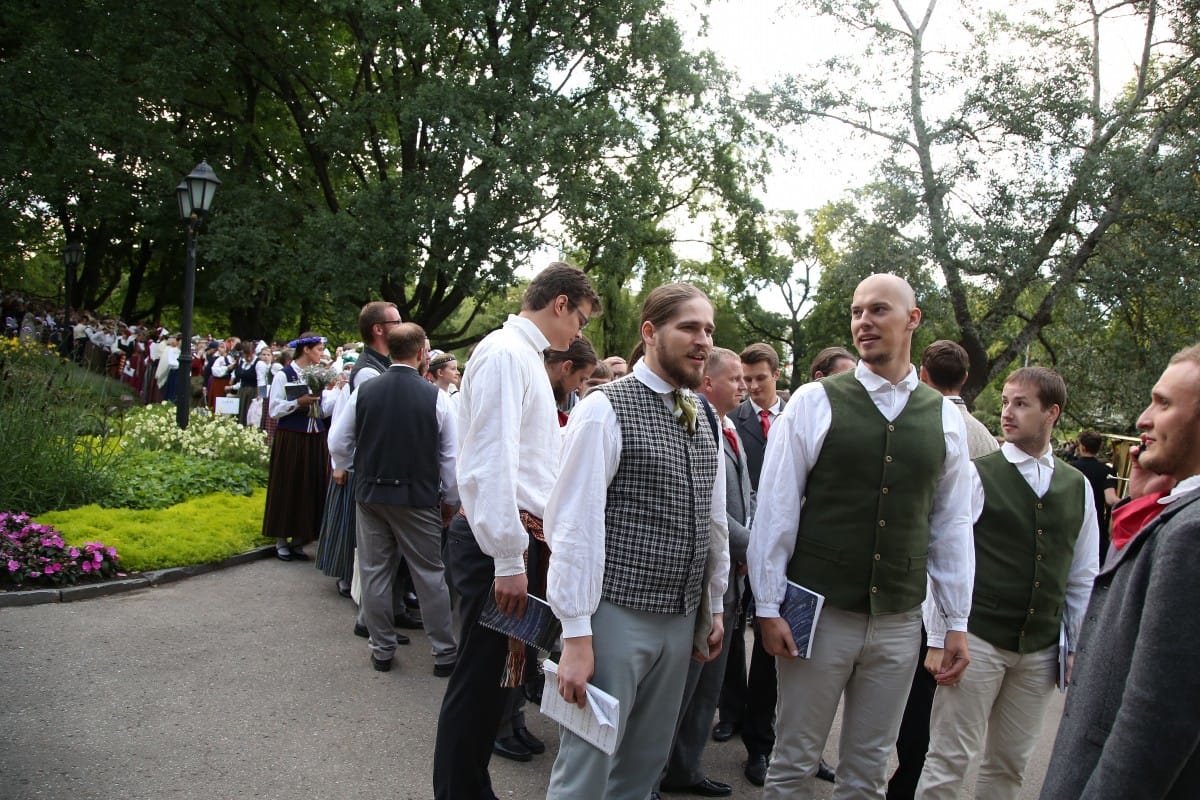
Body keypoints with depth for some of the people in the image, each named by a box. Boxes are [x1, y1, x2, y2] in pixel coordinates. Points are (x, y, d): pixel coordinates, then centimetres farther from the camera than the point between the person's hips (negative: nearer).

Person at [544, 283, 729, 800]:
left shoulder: (702, 419, 11)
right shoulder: (605, 409, -11)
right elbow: (574, 523, -15)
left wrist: (714, 606, 17)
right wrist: (576, 634, -17)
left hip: (682, 618, 7)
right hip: (618, 614, -6)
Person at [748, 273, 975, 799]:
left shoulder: (945, 418, 4)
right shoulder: (814, 402, -5)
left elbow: (952, 524, 8)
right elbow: (775, 509, -5)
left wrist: (957, 622, 9)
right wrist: (767, 607, -6)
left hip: (899, 621, 3)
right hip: (819, 613, -2)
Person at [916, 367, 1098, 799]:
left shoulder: (1078, 487, 7)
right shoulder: (977, 474, -5)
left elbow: (1082, 578, 13)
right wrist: (938, 641, -9)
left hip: (1040, 651, 4)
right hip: (978, 640, -4)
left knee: (1010, 764, 14)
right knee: (950, 760, -2)